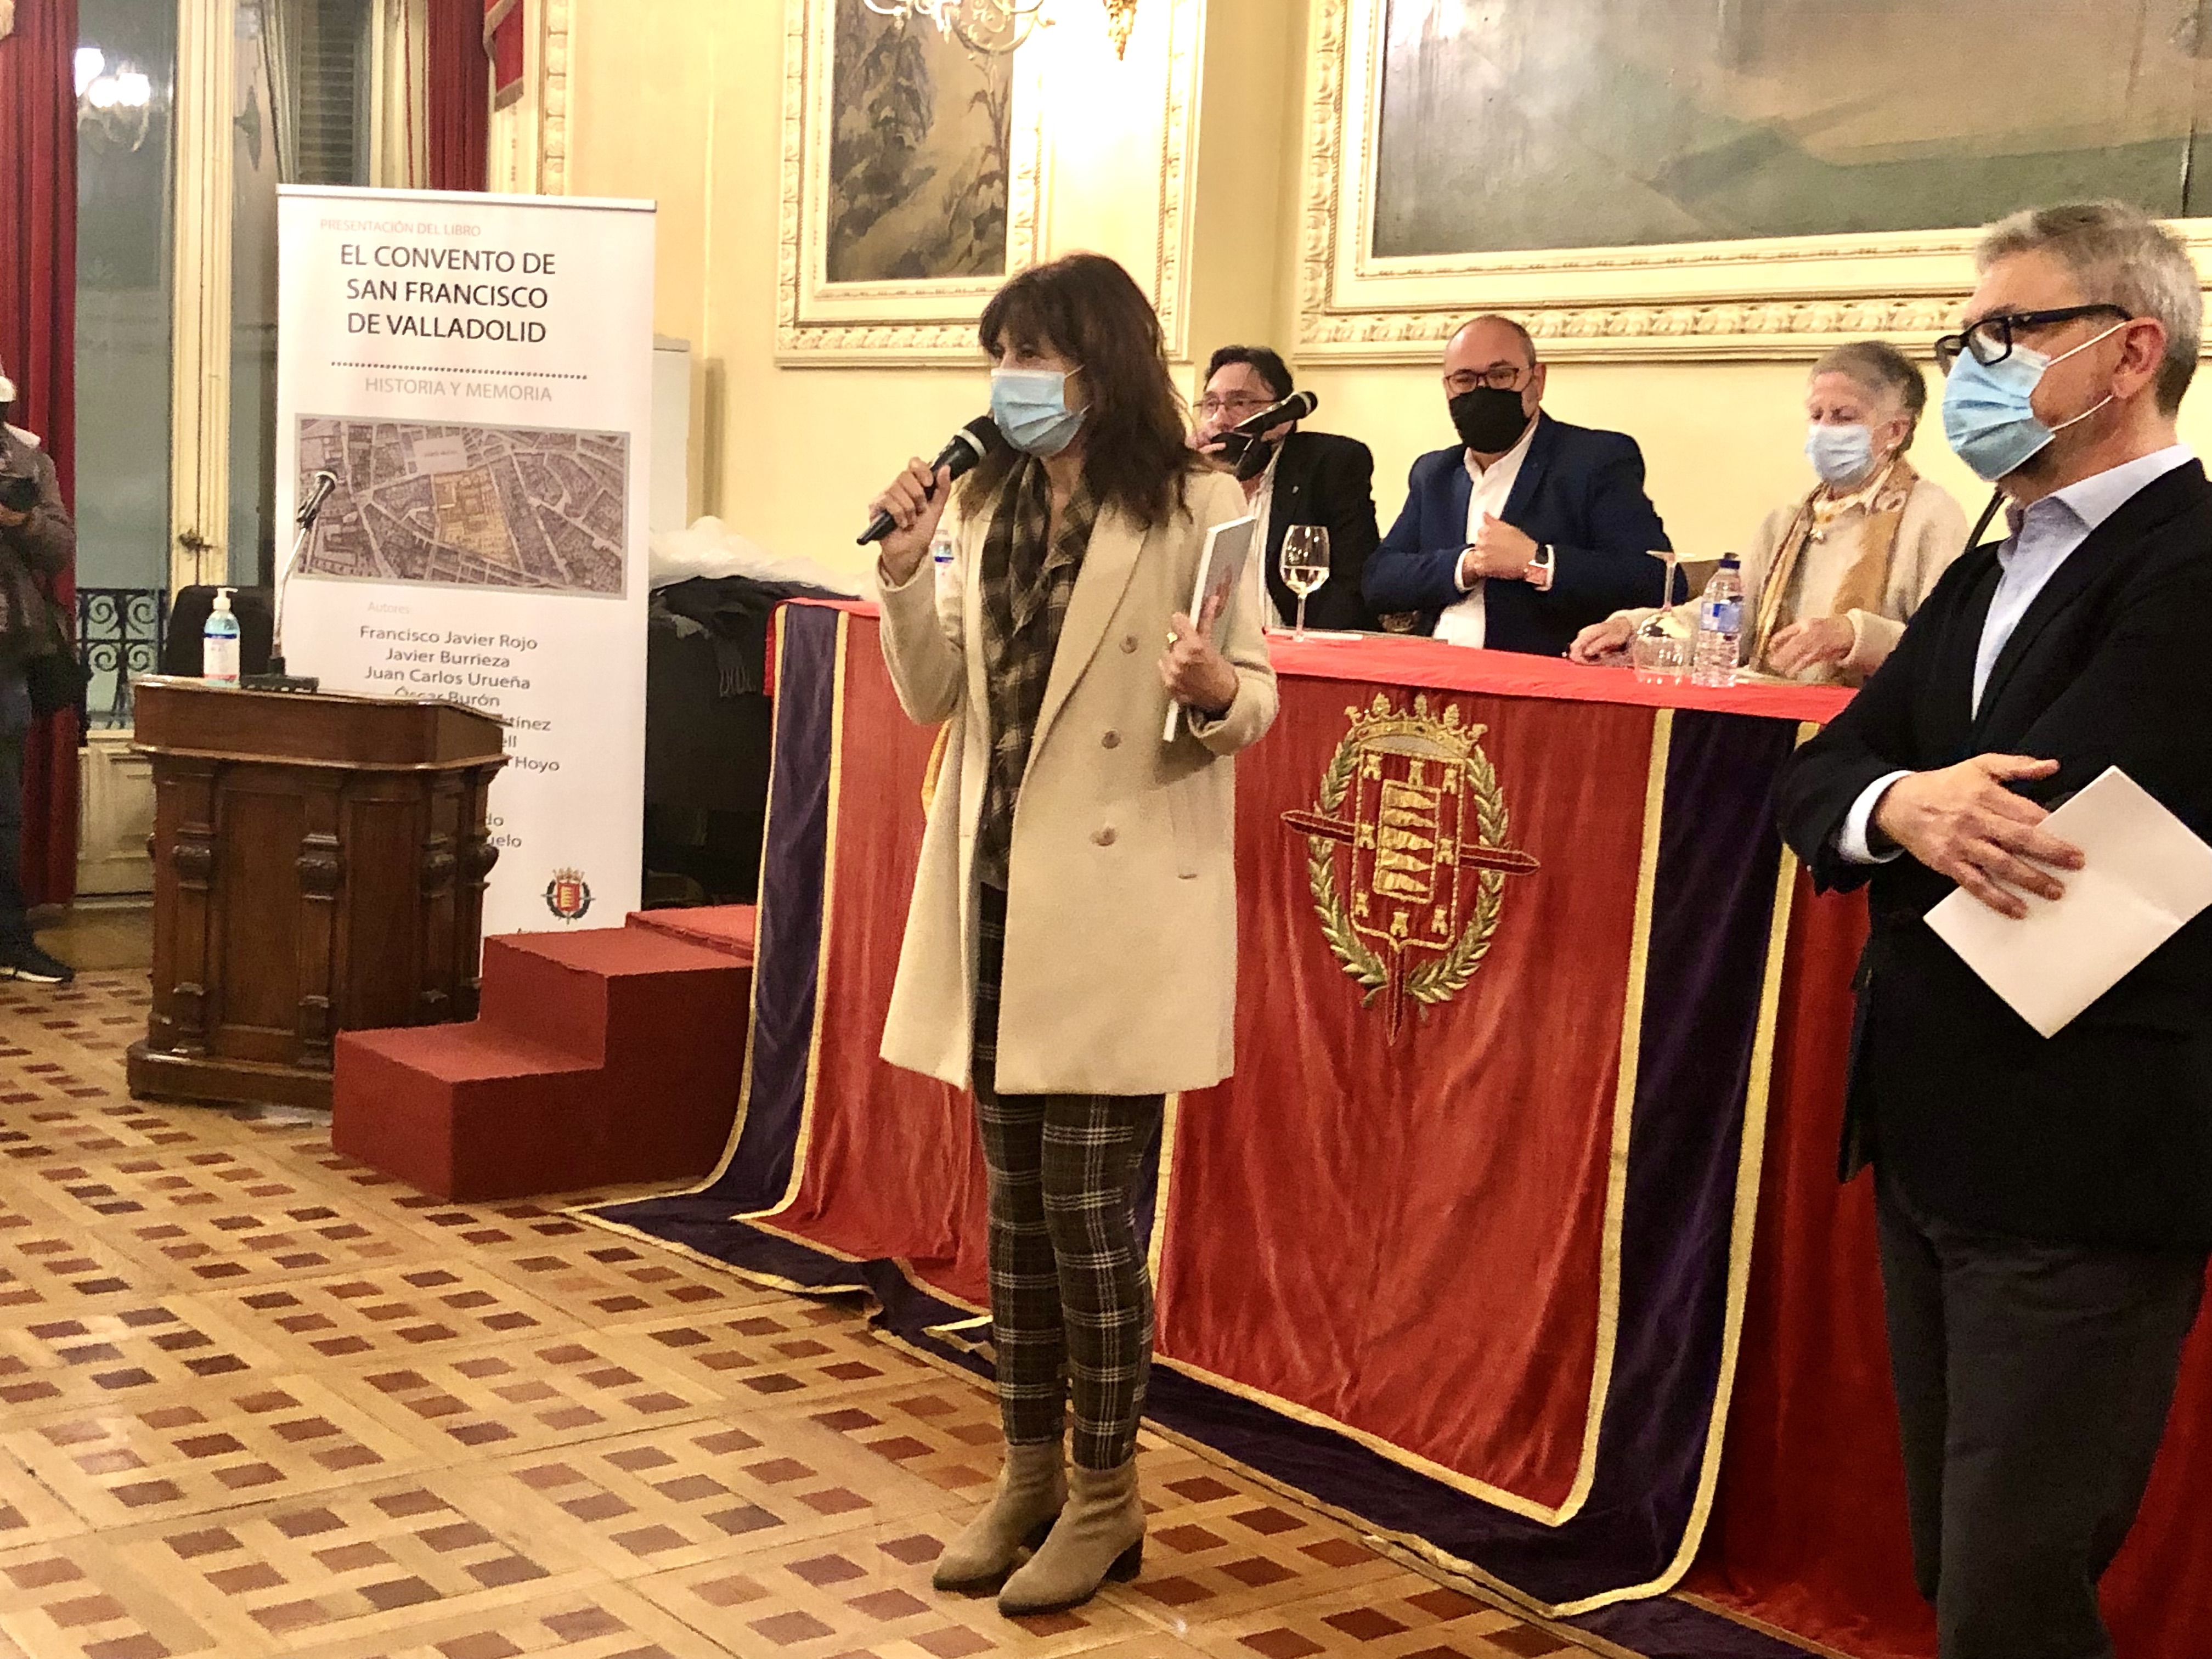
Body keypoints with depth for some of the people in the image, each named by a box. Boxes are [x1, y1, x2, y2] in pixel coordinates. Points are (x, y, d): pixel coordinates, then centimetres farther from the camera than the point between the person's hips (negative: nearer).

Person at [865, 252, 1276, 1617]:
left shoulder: (1197, 507, -7)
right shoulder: (993, 505, 11)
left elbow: (1256, 700, -8)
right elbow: (934, 698, 9)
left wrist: (1211, 695, -30)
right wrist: (908, 572, -5)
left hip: (1117, 903, -6)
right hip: (996, 889, 6)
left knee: (1091, 1208, -1)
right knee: (1017, 1201, 13)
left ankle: (1106, 1493, 15)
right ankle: (1031, 1472, 25)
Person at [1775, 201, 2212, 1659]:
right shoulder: (1988, 576, 15)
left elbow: (2049, 824, -24)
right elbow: (1818, 777, 4)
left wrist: (1922, 810, -3)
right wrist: (1899, 808, -18)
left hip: (2080, 1164, -9)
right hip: (1936, 1141, 9)